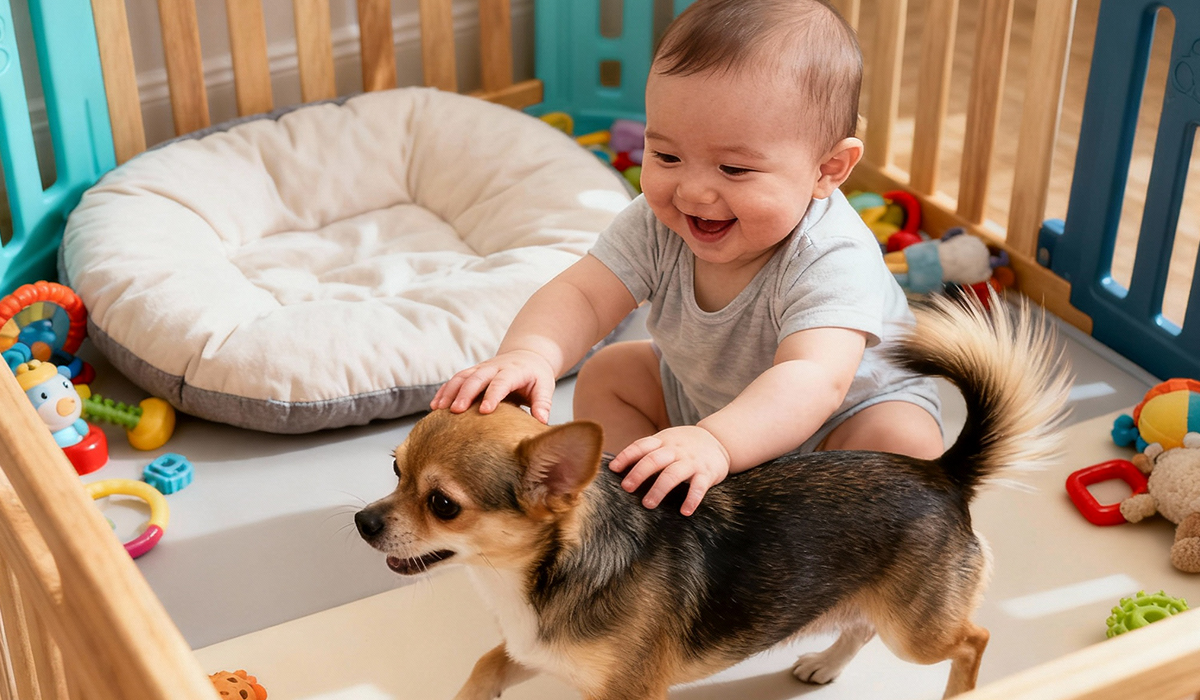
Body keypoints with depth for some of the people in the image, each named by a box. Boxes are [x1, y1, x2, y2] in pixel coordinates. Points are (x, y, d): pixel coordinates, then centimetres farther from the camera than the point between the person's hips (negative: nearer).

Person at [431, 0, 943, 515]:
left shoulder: (833, 258, -40)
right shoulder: (658, 223, -21)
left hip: (851, 410, -5)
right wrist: (530, 354, -50)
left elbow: (814, 380, -53)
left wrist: (715, 442, -71)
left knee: (907, 444, -32)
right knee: (607, 374, -2)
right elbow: (581, 296, -26)